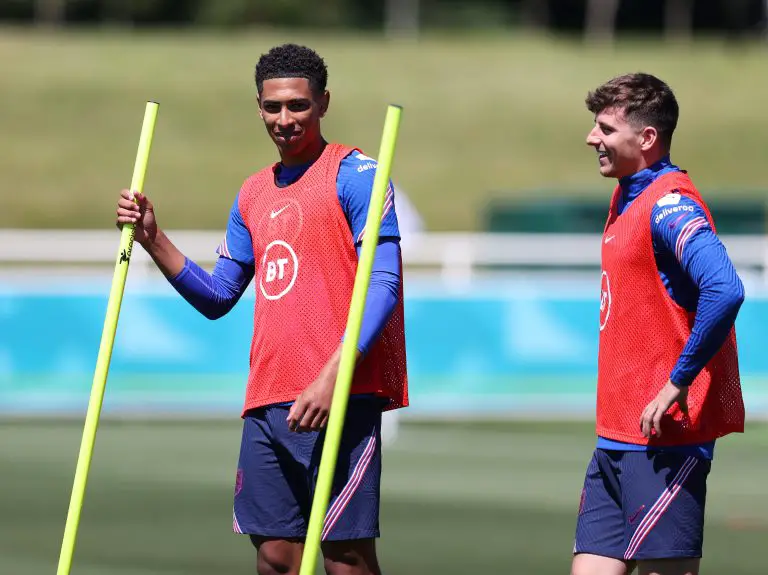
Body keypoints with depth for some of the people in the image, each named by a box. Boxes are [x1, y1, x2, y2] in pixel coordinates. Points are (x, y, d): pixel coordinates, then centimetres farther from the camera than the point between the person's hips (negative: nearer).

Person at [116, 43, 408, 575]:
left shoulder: (354, 174, -3)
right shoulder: (254, 195, 20)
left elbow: (384, 285, -11)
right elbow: (217, 298, 24)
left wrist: (333, 376, -21)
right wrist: (154, 241, 11)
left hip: (338, 396, -7)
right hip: (268, 401, 7)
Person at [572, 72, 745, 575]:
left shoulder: (670, 205, -14)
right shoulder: (628, 200, 15)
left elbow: (725, 290, -30)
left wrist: (679, 381, -23)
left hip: (663, 437, -9)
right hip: (616, 438, 9)